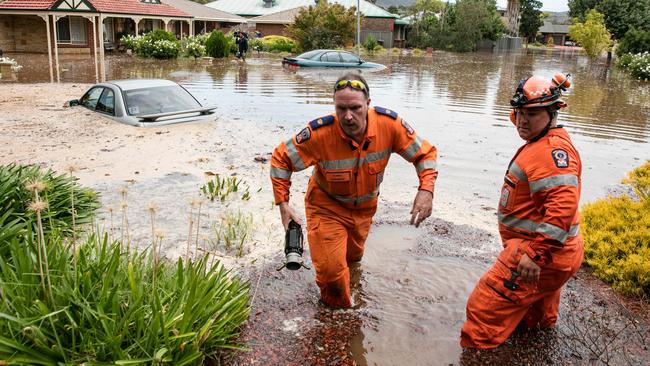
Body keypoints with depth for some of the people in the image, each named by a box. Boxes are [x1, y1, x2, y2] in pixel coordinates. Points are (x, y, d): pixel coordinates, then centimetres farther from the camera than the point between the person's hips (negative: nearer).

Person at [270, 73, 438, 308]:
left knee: (353, 257, 26)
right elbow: (281, 159, -19)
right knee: (330, 269, -9)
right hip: (327, 205, -3)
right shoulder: (320, 133, -35)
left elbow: (424, 153, -13)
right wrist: (283, 204, -22)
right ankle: (336, 310, 27)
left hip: (365, 207, 3)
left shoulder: (389, 124, -28)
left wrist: (426, 190, -29)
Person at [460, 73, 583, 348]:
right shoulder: (541, 145, 13)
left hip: (542, 255, -11)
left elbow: (563, 205, -32)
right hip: (549, 252, 11)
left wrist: (537, 254, -33)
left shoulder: (553, 149, -23)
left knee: (485, 309, -7)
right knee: (532, 320, 30)